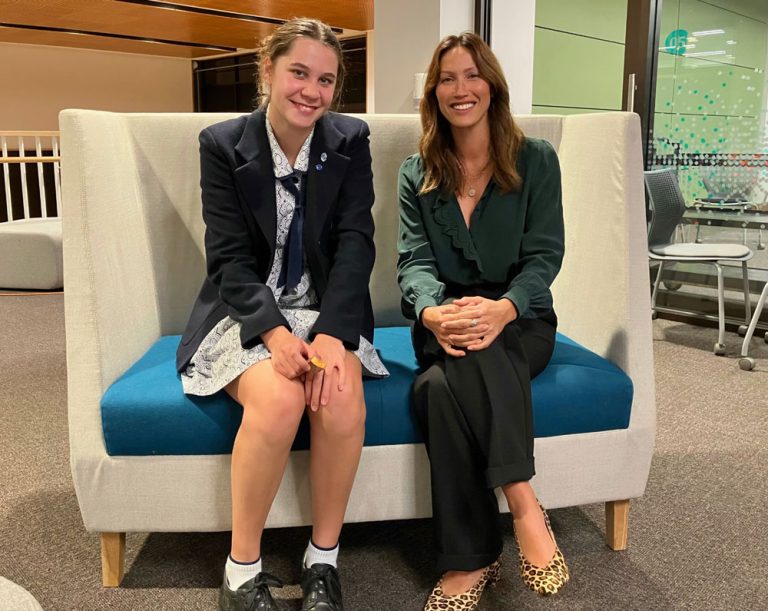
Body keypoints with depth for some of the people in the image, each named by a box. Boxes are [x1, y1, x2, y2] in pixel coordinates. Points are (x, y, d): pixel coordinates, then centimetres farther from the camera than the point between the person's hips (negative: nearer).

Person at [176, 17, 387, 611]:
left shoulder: (351, 141, 1)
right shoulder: (223, 144, -3)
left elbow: (356, 244, -8)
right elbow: (229, 257, -9)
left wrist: (331, 335, -24)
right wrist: (276, 333, -26)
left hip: (326, 312, 2)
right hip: (246, 313, -1)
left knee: (341, 398, -30)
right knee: (279, 398, -32)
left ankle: (324, 560, -7)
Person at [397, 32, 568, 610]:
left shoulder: (535, 159, 4)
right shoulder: (417, 173, 9)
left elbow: (545, 255, -5)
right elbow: (414, 259, -3)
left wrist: (503, 309, -28)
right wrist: (432, 311, -28)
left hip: (521, 322, -2)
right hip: (445, 322, 2)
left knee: (440, 385, -35)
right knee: (441, 383, -35)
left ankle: (471, 559, -28)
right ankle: (521, 499, -25)